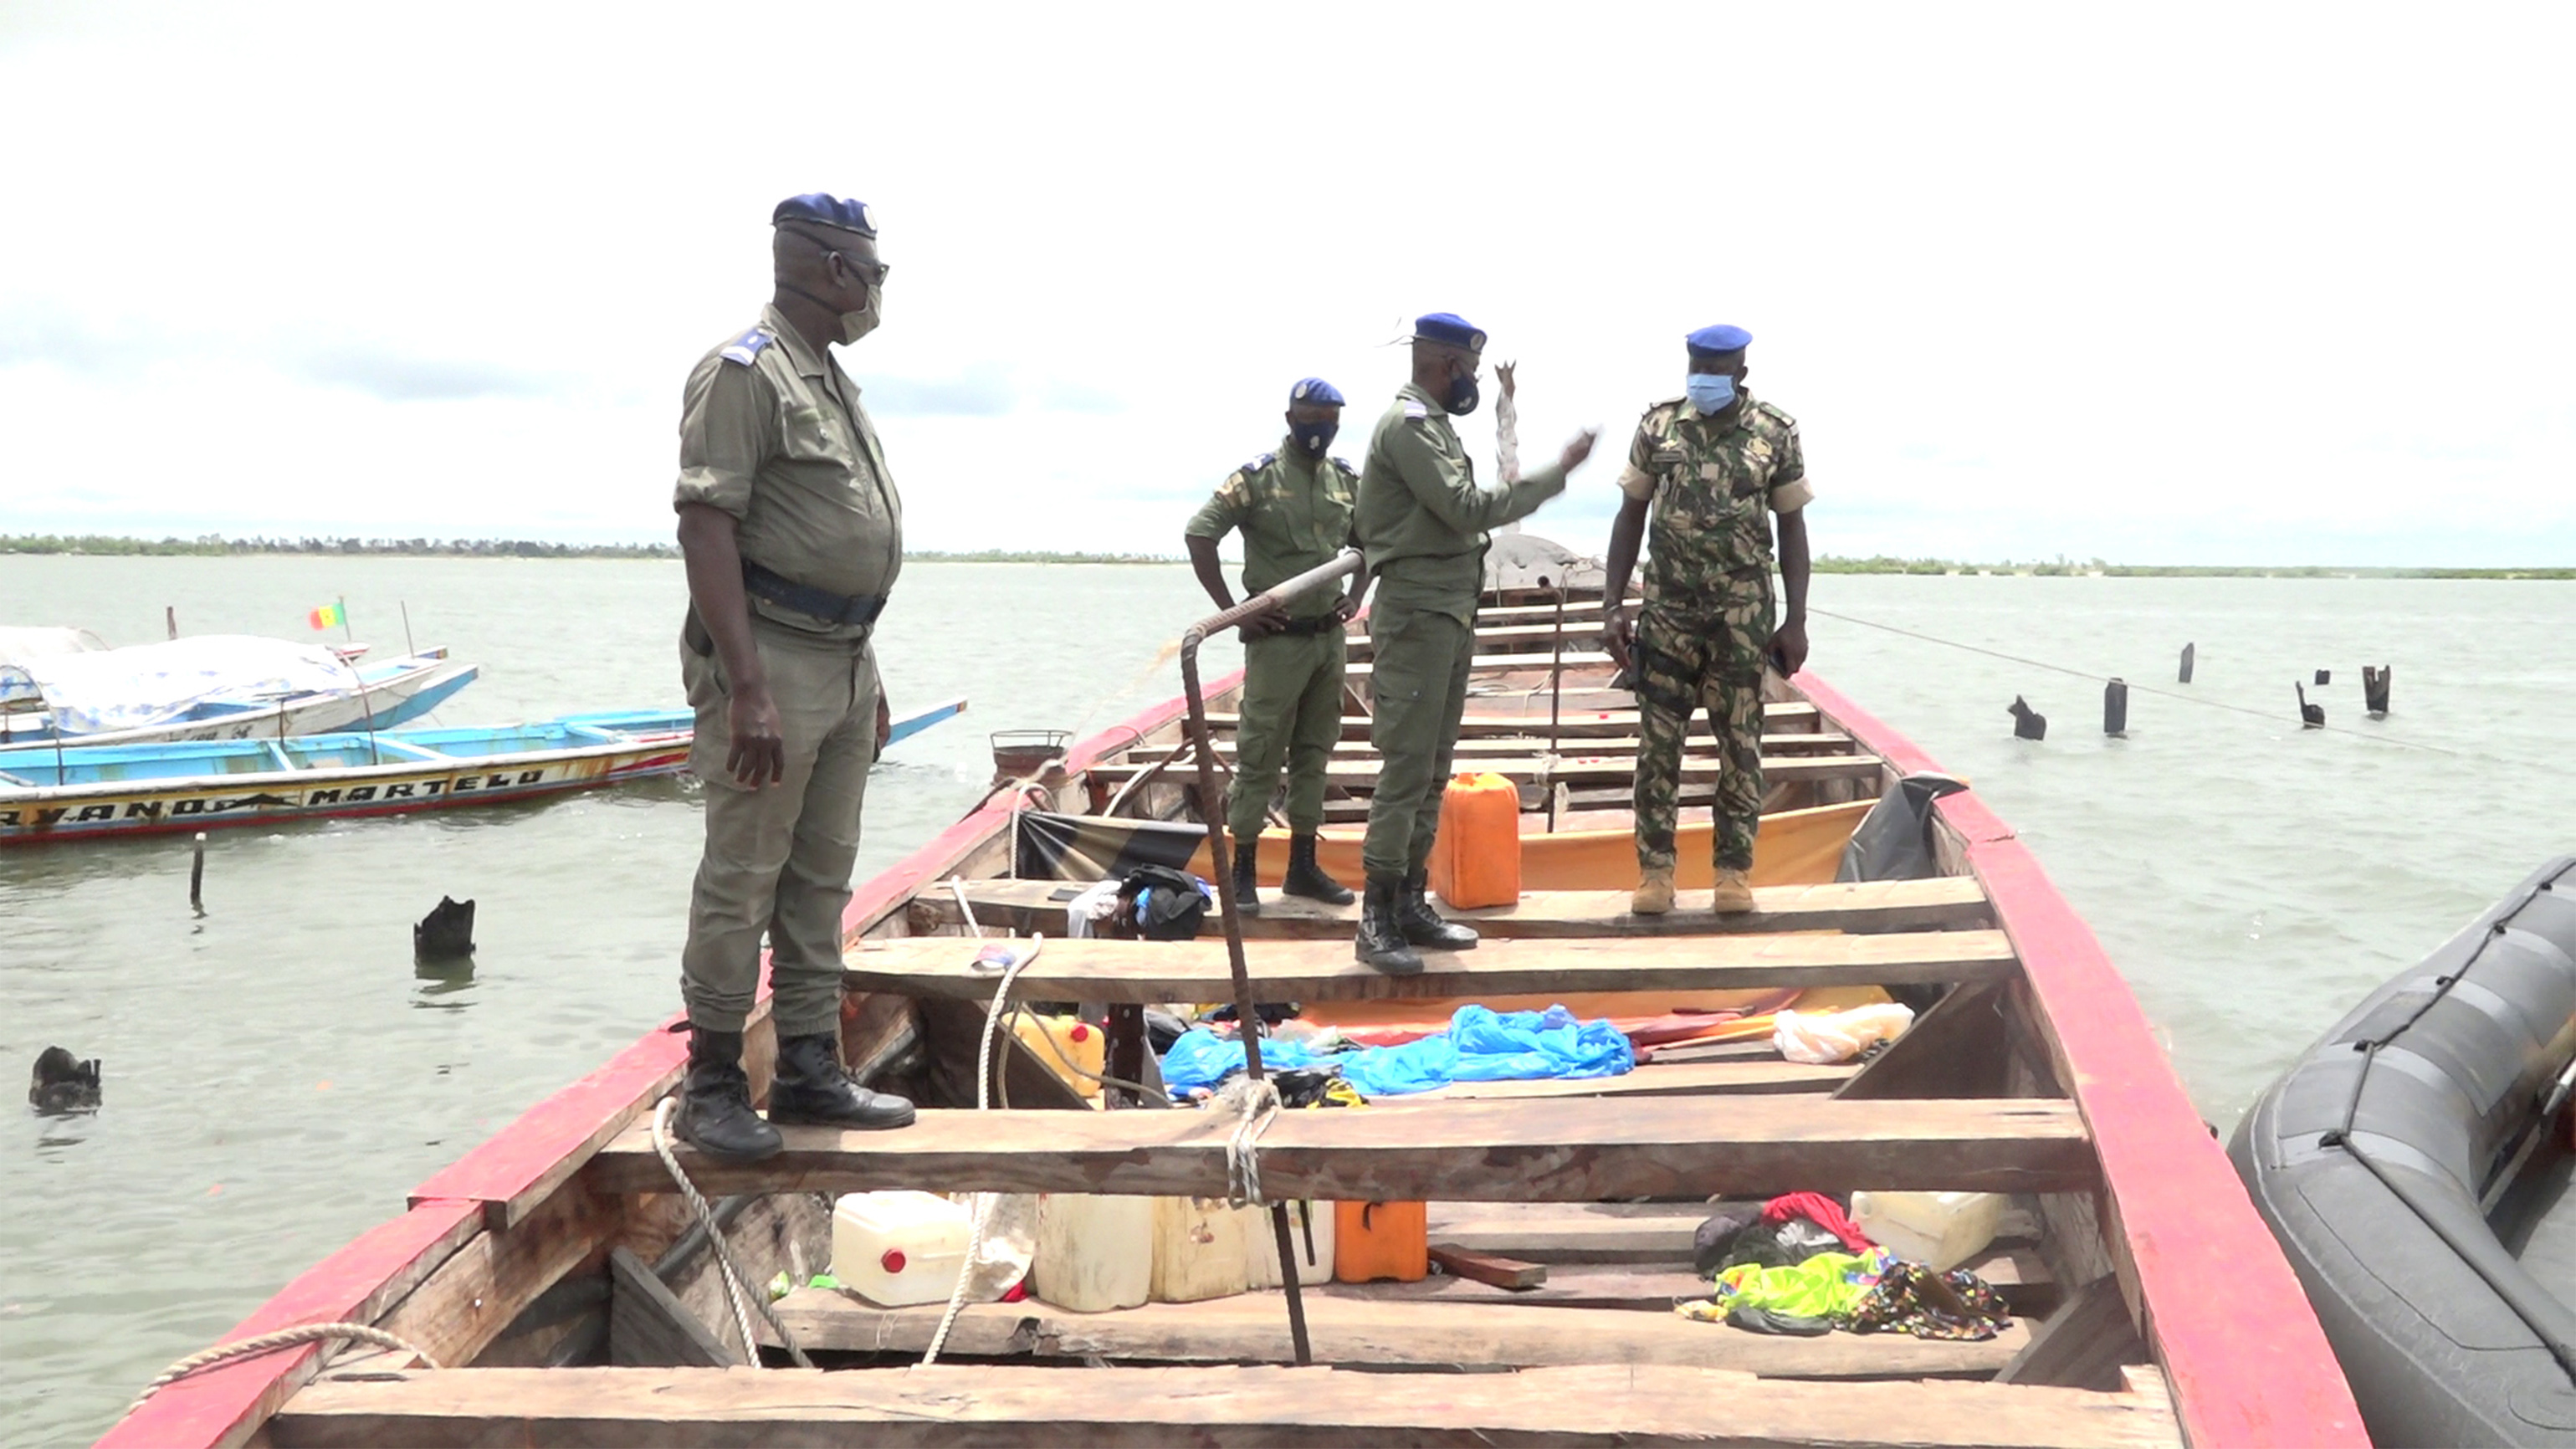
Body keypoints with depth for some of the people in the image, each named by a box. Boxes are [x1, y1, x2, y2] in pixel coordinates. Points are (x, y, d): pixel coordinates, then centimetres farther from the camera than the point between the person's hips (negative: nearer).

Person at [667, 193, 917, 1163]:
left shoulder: (832, 381, 17)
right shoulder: (746, 370, -11)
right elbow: (706, 524, -19)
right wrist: (747, 688, -26)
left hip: (846, 663, 9)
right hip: (771, 660, -9)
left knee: (821, 880, 12)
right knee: (741, 882, -2)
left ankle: (809, 1073, 21)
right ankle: (712, 1086, 8)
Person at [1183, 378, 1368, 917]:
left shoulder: (1348, 481, 9)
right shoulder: (1257, 478, -8)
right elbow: (1199, 534, -12)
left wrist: (1355, 597, 9)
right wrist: (1232, 609, -13)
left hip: (1330, 635, 6)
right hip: (1277, 637, -6)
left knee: (1314, 753, 11)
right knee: (1259, 756, -2)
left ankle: (1303, 866, 20)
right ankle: (1243, 871, 4)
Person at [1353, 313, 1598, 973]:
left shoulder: (1433, 424, 18)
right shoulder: (1408, 424, -13)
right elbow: (1466, 508, -21)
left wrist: (1462, 623, 16)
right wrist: (1556, 473, -15)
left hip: (1449, 615, 10)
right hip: (1416, 615, -10)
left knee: (1432, 771, 11)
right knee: (1406, 769, -10)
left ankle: (1410, 904, 17)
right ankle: (1376, 922, -7)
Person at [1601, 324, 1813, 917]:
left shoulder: (1776, 433, -1)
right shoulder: (1658, 426, 1)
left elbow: (1791, 528, 3)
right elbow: (1631, 516, 6)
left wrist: (1796, 620, -3)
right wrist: (1612, 606, -1)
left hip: (1744, 615, -1)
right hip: (1667, 610, 1)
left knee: (1740, 743, 3)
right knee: (1658, 742, 2)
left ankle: (1735, 870, 12)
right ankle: (1655, 870, 9)